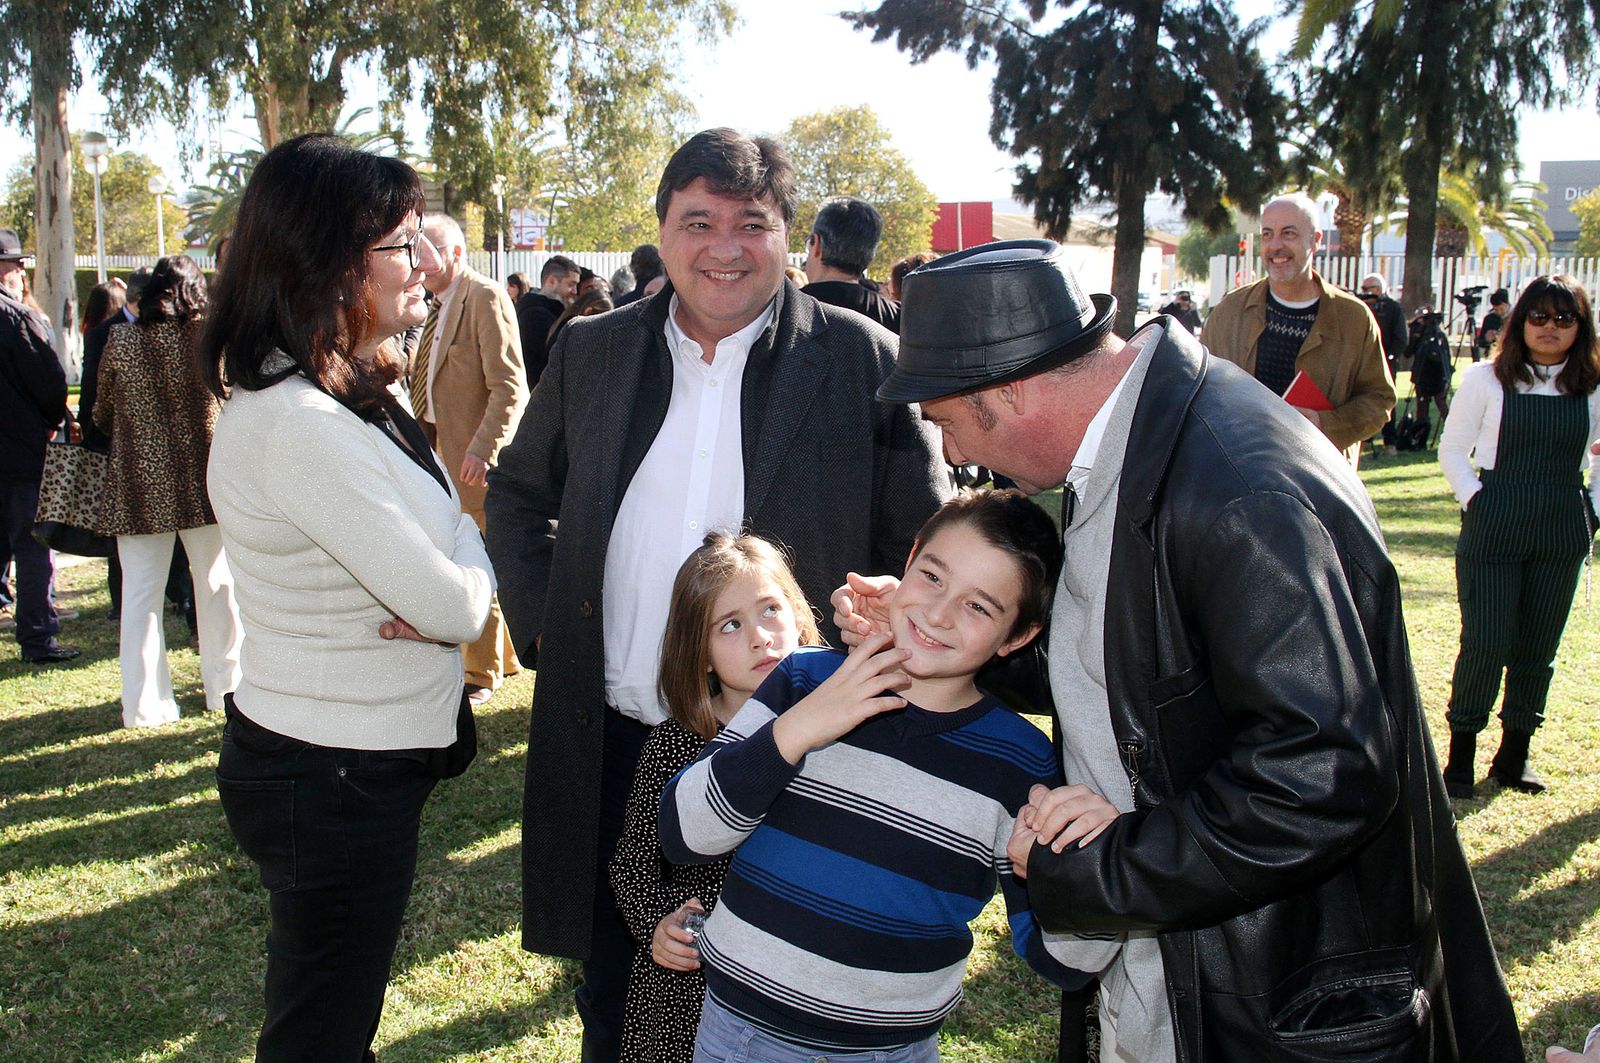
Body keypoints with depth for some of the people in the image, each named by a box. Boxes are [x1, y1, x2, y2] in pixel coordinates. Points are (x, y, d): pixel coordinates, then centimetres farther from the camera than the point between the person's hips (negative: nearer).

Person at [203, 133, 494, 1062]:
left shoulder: (355, 396, 6)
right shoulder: (297, 426, -26)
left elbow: (455, 549, 8)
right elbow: (453, 605, -25)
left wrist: (445, 581, -14)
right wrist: (473, 553, -3)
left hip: (366, 762, 9)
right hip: (333, 778, -9)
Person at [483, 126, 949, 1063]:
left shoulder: (862, 360, -6)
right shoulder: (592, 351, 4)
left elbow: (931, 543, -2)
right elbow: (519, 493, 16)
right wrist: (541, 617, 4)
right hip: (612, 739, 3)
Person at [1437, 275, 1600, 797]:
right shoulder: (1486, 379, -2)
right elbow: (1452, 449, 2)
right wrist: (1477, 502, -8)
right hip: (1493, 532, -3)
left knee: (1537, 650, 8)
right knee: (1485, 644, -7)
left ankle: (1514, 755, 22)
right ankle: (1461, 754, 9)